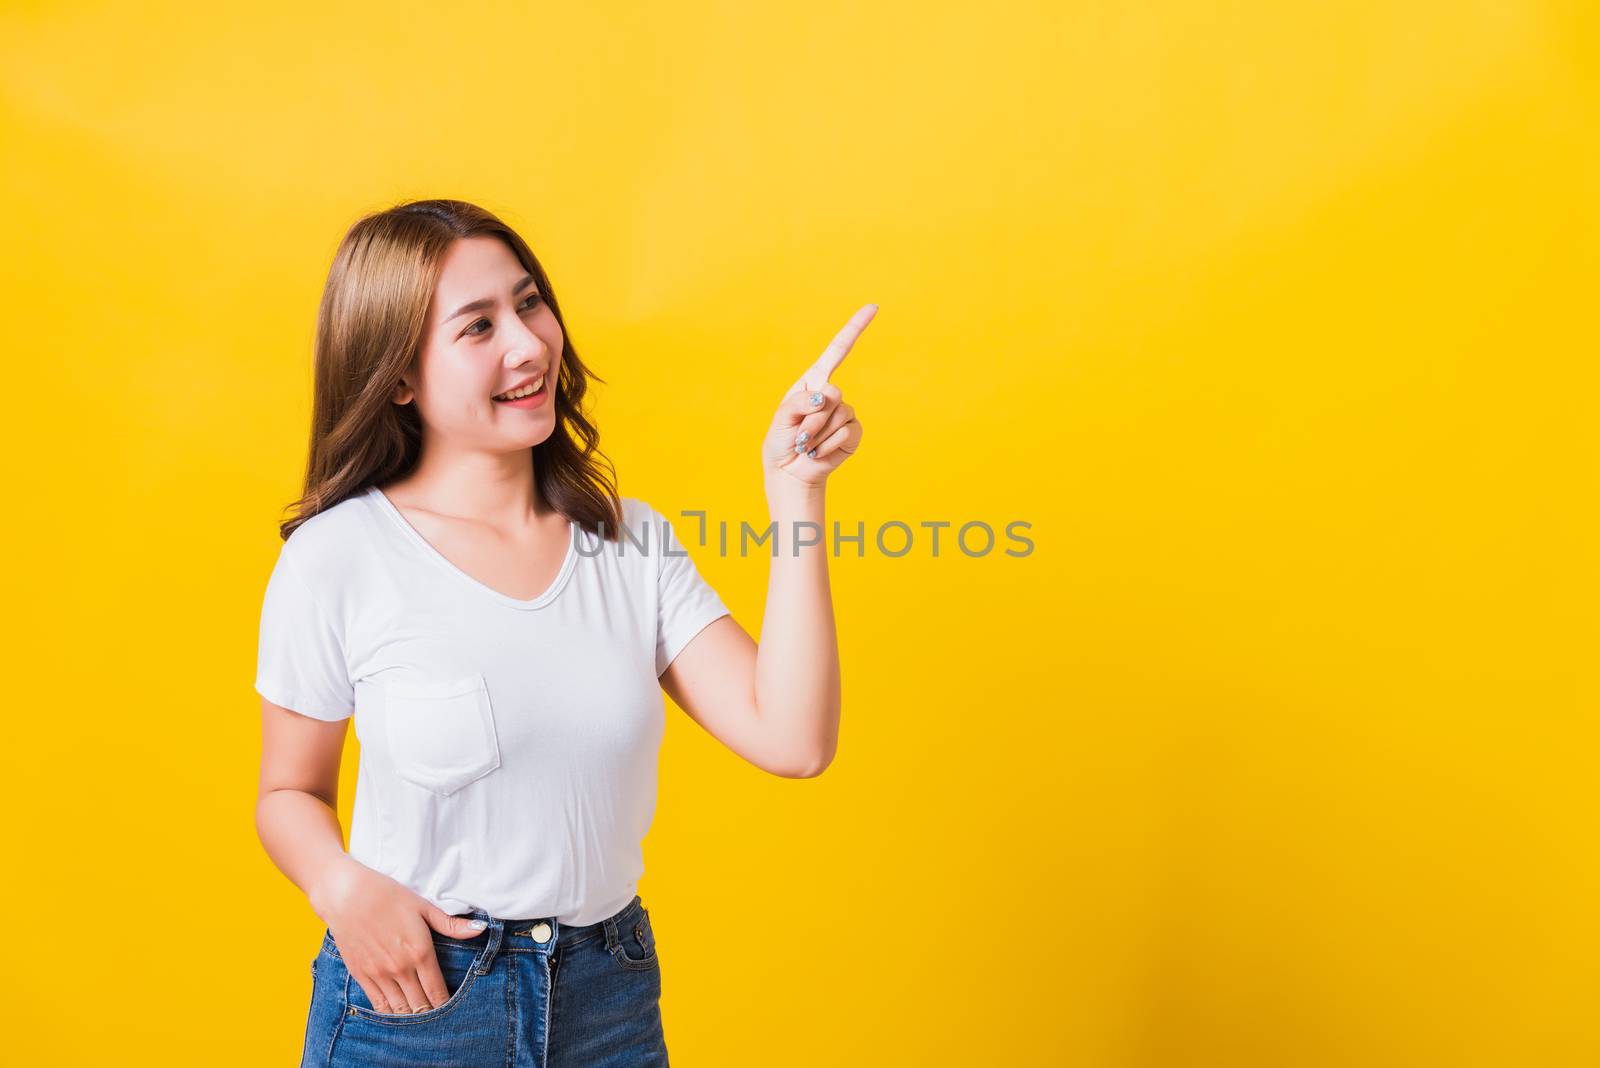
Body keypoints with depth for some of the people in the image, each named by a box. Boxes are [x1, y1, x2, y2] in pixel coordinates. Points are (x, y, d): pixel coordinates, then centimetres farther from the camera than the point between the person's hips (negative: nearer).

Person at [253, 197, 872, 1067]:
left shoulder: (632, 541, -1)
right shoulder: (337, 557, -10)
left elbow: (790, 740, -10)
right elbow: (290, 793, 1)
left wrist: (794, 494, -13)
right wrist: (343, 888, -20)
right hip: (410, 995, -3)